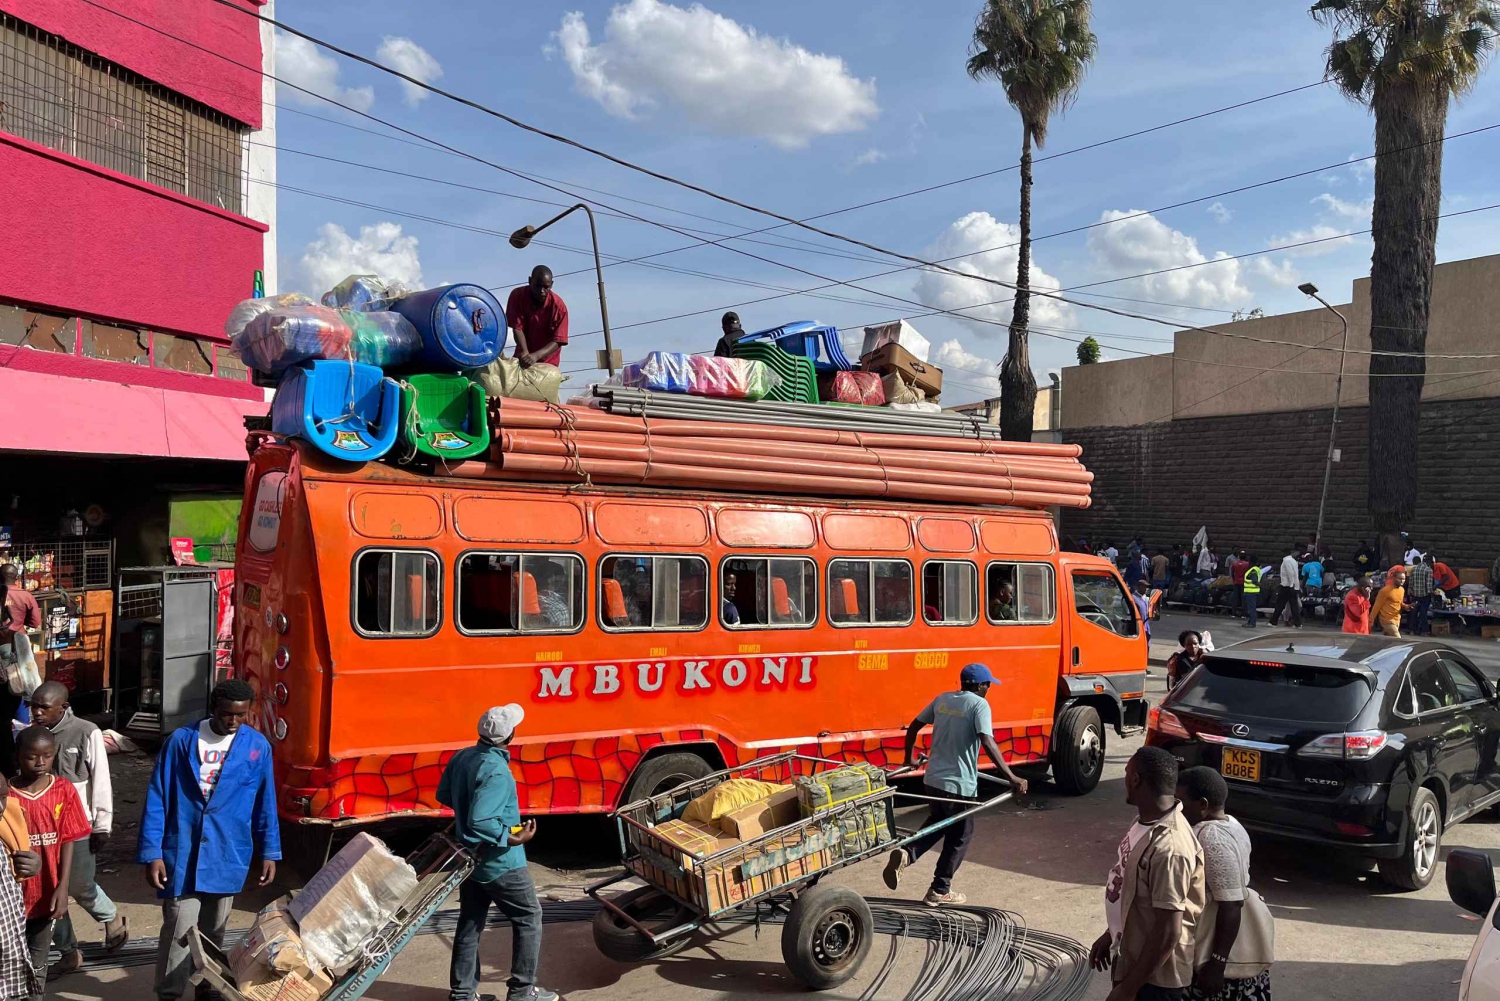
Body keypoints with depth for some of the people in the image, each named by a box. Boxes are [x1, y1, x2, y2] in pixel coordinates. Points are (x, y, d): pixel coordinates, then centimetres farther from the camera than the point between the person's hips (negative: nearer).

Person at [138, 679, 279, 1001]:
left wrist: (268, 853, 7)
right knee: (178, 931, -3)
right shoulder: (181, 740, -8)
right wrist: (152, 854, -9)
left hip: (228, 857, 2)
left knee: (214, 933, 15)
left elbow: (265, 803, 6)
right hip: (182, 854, -2)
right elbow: (157, 799, -5)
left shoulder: (258, 746, -1)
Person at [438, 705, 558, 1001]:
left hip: (470, 857, 8)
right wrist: (514, 838, -22)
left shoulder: (463, 757, -1)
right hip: (500, 863, -8)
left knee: (470, 922, 16)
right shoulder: (496, 772, -28)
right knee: (529, 918, 7)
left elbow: (444, 795, 13)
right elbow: (480, 823, -32)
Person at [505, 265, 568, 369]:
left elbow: (557, 341, -25)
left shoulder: (559, 306, -24)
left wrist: (536, 356, -41)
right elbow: (517, 328, -18)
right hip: (523, 354, 2)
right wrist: (525, 353, -35)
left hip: (547, 361, -2)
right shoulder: (517, 296, -18)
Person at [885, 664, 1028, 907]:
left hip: (933, 779, 6)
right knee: (959, 837, 11)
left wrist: (909, 757, 28)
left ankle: (905, 854, 4)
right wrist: (1011, 777, -23)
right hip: (960, 784, -6)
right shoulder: (979, 704, -11)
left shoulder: (942, 699, 8)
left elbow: (913, 727, 13)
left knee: (937, 822, 27)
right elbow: (988, 743, -23)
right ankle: (939, 891, 17)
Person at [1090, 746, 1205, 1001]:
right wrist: (1111, 934, 21)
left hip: (1155, 975, -9)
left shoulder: (1168, 847, -31)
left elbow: (1169, 932, -28)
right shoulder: (1147, 821, -1)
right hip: (1132, 956, 9)